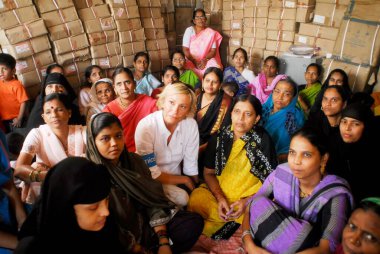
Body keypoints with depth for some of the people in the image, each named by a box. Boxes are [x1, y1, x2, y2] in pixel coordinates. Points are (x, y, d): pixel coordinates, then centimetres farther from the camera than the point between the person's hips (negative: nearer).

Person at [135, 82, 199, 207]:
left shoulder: (191, 125, -15)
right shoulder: (146, 126, -25)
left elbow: (191, 164, -4)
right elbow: (151, 173, -19)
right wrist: (185, 180, -10)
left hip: (175, 178, 4)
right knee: (181, 197, -26)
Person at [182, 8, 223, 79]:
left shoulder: (211, 32, 4)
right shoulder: (189, 30, 1)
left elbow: (213, 50, 0)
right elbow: (185, 49, -5)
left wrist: (205, 60, -18)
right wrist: (194, 62, -17)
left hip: (207, 60, 1)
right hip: (191, 61, -1)